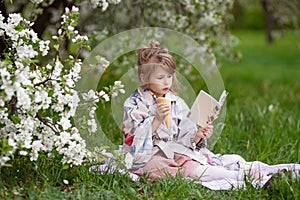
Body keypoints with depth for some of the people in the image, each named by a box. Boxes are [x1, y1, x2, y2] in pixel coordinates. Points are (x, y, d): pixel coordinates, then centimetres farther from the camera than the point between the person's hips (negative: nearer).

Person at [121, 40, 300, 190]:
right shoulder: (134, 104, -2)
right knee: (191, 169, -35)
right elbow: (137, 140, -15)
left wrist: (198, 136, -10)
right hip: (150, 157, -7)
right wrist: (157, 119, -27)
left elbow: (184, 138, 11)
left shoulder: (176, 102, 15)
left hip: (175, 151, 7)